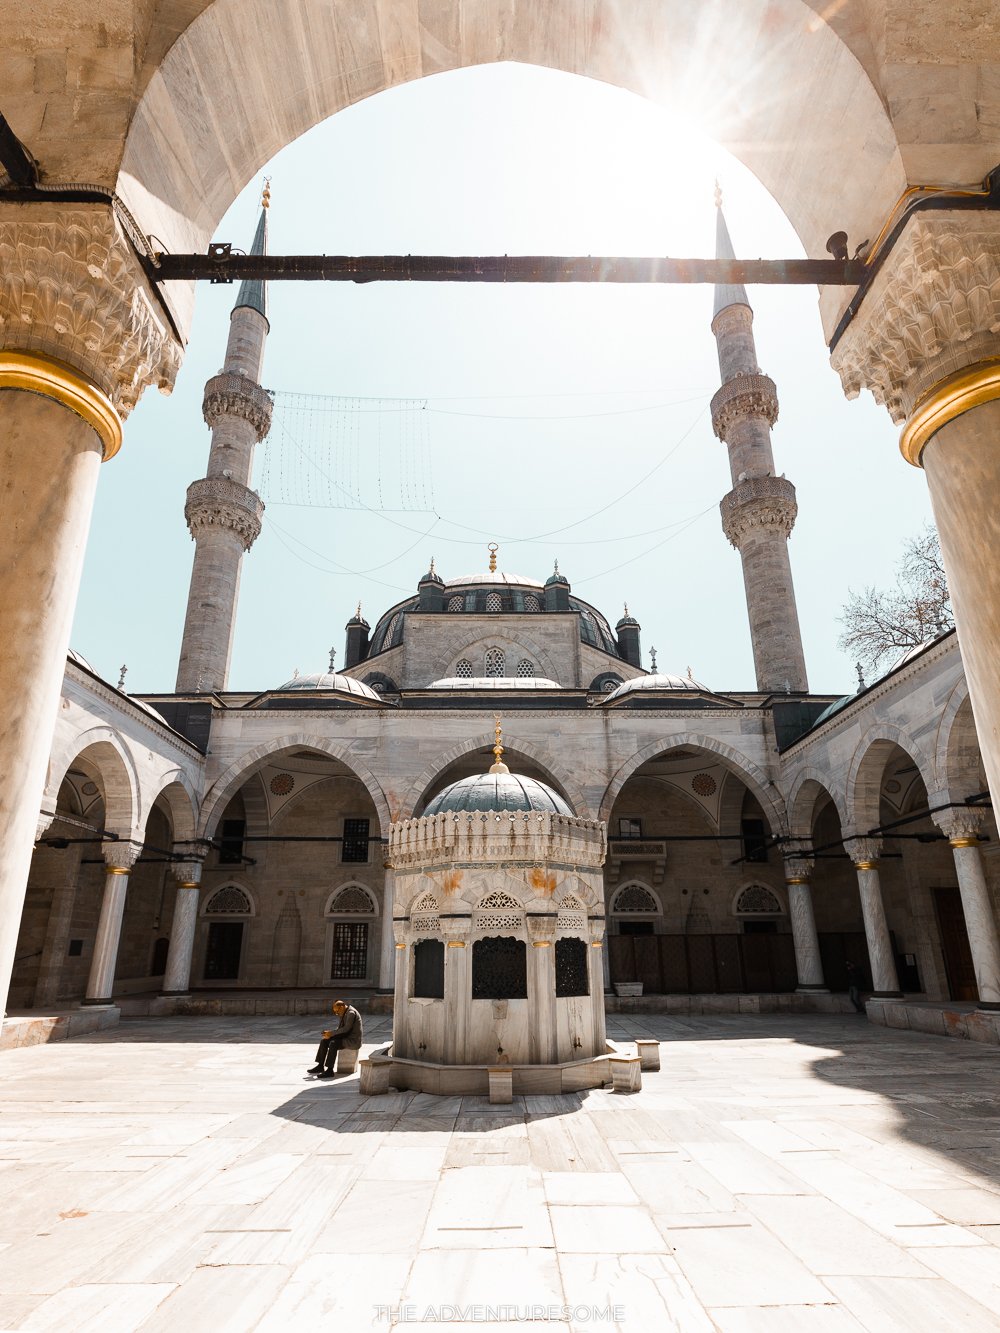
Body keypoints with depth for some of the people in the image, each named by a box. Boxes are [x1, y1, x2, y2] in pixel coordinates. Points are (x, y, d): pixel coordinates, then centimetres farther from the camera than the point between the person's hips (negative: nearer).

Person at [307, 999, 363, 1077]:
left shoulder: (351, 1013, -18)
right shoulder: (343, 1013, 12)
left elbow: (346, 1029, -24)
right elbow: (340, 1028, 15)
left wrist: (332, 1033, -19)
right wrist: (330, 1034, -3)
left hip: (353, 1040, -10)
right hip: (346, 1037, 10)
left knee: (333, 1044, -29)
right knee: (324, 1041, 0)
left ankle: (329, 1070, -25)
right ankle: (320, 1066, 2)